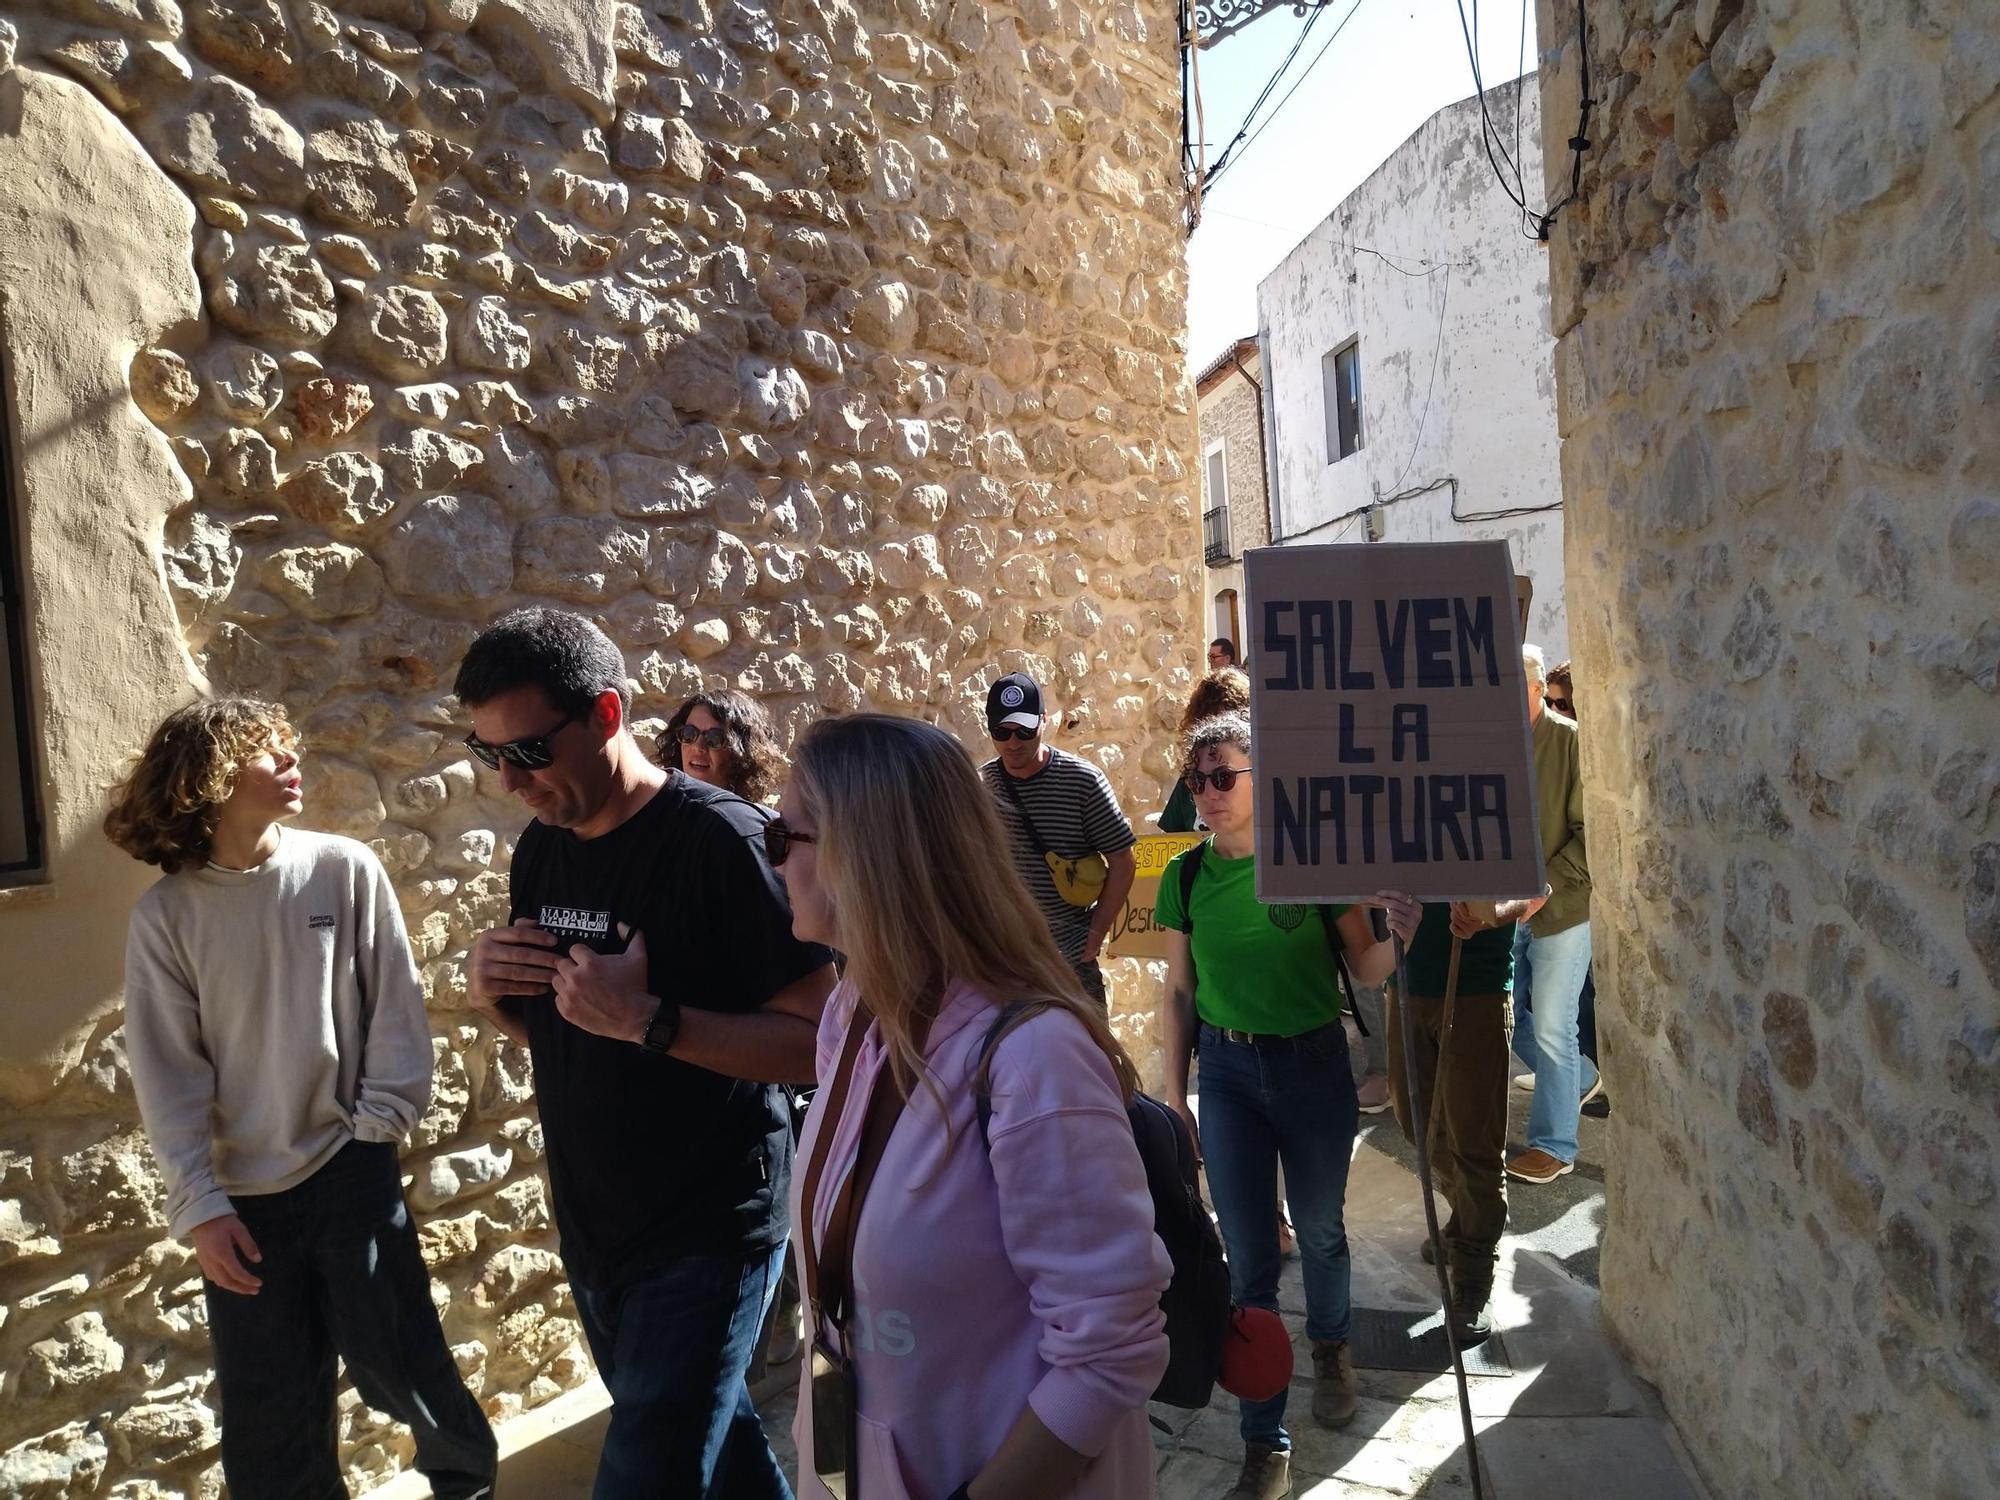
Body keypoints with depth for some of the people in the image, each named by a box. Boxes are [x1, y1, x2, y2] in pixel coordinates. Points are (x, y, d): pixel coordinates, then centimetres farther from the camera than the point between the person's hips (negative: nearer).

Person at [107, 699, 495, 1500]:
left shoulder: (346, 870, -7)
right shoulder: (165, 913, -6)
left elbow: (394, 1006, -2)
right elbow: (166, 1070, -4)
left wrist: (380, 1121, -5)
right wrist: (199, 1204, -6)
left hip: (351, 1169, -1)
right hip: (242, 1193, 1)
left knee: (395, 1362, 10)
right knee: (268, 1418, 12)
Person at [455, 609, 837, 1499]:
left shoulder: (719, 840, -21)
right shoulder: (542, 845, 2)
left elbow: (817, 1041, -22)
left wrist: (651, 1021, -31)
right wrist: (490, 990, -7)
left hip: (706, 1234, -7)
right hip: (591, 1229, 8)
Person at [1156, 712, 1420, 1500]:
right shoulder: (1186, 874, -4)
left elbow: (1365, 970, -6)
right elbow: (1180, 991, 4)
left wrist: (1397, 934, -27)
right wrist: (1173, 1093, 5)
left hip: (1314, 1063, -1)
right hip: (1226, 1070, 1)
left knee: (1320, 1232, 19)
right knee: (1248, 1261, 6)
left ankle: (1329, 1350, 51)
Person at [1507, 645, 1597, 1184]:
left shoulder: (1570, 742, -12)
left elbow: (1591, 831, -13)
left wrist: (1545, 887, -19)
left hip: (1561, 908, -5)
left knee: (1552, 1027, 1)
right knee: (1505, 1014, 14)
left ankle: (1553, 1144, 17)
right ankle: (1580, 1081, 42)